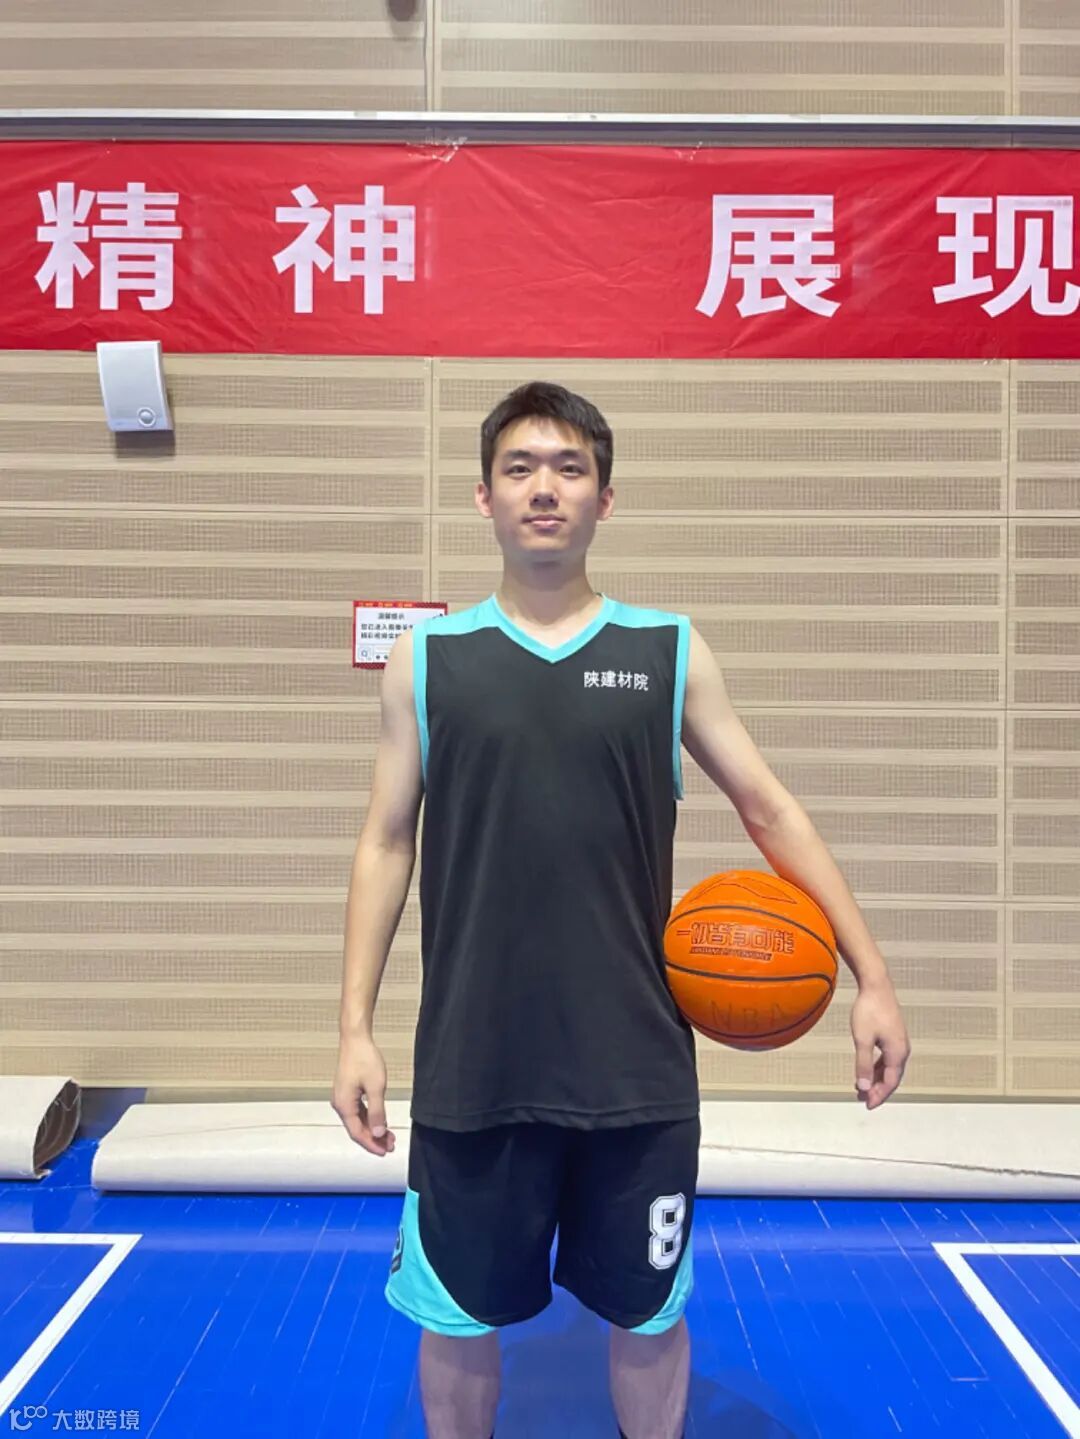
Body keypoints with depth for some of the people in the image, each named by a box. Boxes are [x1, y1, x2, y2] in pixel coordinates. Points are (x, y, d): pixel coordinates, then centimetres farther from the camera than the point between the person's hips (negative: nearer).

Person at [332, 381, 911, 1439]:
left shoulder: (669, 651, 2)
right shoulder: (427, 656, 2)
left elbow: (770, 811, 6)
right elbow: (386, 844, 5)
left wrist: (871, 978, 1)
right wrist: (355, 1029, 0)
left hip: (638, 1066, 0)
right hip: (470, 1067, 0)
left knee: (647, 1314, 16)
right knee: (457, 1318, 14)